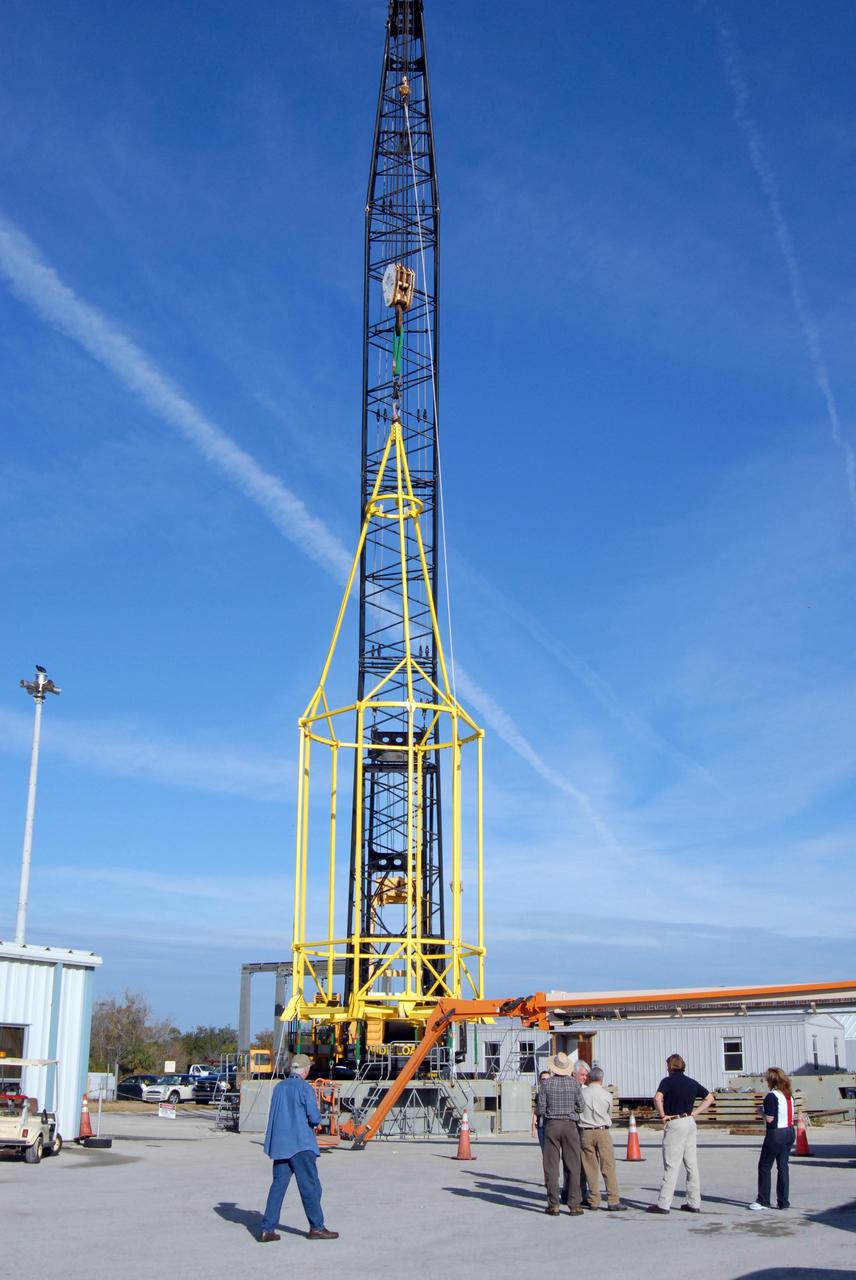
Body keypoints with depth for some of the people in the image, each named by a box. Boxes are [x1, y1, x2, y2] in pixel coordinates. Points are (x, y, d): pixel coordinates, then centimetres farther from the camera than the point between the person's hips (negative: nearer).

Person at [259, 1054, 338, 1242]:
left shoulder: (279, 1087, 10)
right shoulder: (305, 1088, -10)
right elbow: (314, 1118, -15)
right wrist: (318, 1117, 9)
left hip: (280, 1145, 6)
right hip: (301, 1145, -6)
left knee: (278, 1185, 8)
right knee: (310, 1186, 3)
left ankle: (267, 1229, 5)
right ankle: (316, 1227, 10)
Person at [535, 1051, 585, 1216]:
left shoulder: (546, 1083, -5)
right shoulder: (573, 1082, -2)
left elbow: (540, 1110, -6)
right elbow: (580, 1107, 0)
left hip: (551, 1125, 0)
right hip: (570, 1125, 1)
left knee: (551, 1166, 4)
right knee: (572, 1166, 5)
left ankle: (554, 1205, 4)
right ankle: (574, 1205, 3)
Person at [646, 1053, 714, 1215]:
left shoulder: (668, 1081, -9)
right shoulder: (692, 1082, 11)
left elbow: (658, 1098, -26)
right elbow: (709, 1098, 18)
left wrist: (663, 1115, -13)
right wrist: (694, 1113, 12)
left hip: (674, 1123, -6)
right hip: (690, 1122, 6)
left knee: (671, 1165, -5)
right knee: (691, 1164, 10)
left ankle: (663, 1204, -3)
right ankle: (694, 1203, 13)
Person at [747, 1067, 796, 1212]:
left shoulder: (772, 1096, -16)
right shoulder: (789, 1095, 8)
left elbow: (769, 1118, -18)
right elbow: (791, 1116, 12)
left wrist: (762, 1111, -1)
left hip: (776, 1134, -8)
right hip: (790, 1132, 8)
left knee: (764, 1167, 2)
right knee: (783, 1166, 12)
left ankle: (763, 1201, 5)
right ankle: (783, 1201, 13)